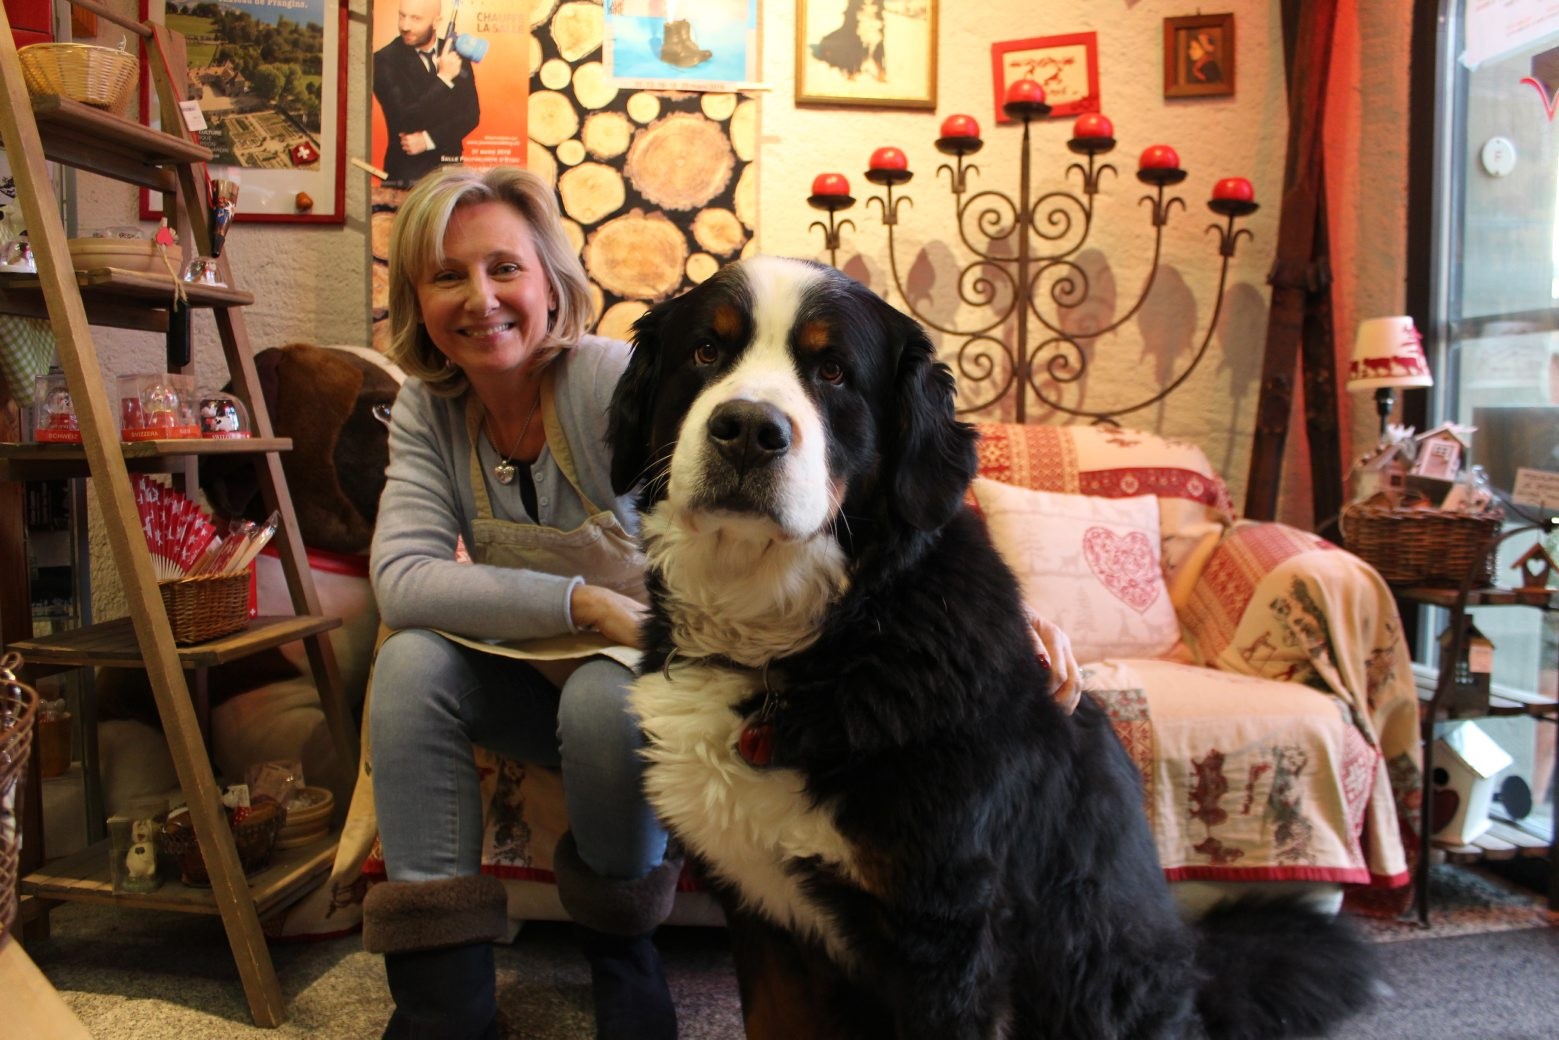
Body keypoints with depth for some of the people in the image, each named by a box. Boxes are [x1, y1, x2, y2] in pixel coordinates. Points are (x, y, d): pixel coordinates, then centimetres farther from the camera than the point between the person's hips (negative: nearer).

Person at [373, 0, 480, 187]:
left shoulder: (457, 54, 5)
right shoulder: (385, 60, -7)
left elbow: (471, 113, 3)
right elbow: (405, 120, -15)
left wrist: (428, 139, -10)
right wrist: (443, 78, -19)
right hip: (407, 172, -3)